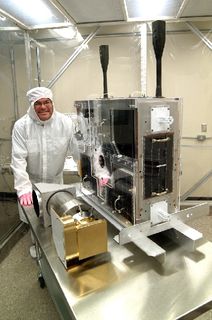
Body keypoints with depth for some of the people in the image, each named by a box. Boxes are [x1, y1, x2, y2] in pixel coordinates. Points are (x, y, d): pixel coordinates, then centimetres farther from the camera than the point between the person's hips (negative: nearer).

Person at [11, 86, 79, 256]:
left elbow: (79, 151, -15)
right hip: (32, 181, 0)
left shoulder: (66, 123, -17)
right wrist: (24, 188, -30)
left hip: (56, 180, 1)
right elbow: (18, 159, -21)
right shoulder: (21, 126, -18)